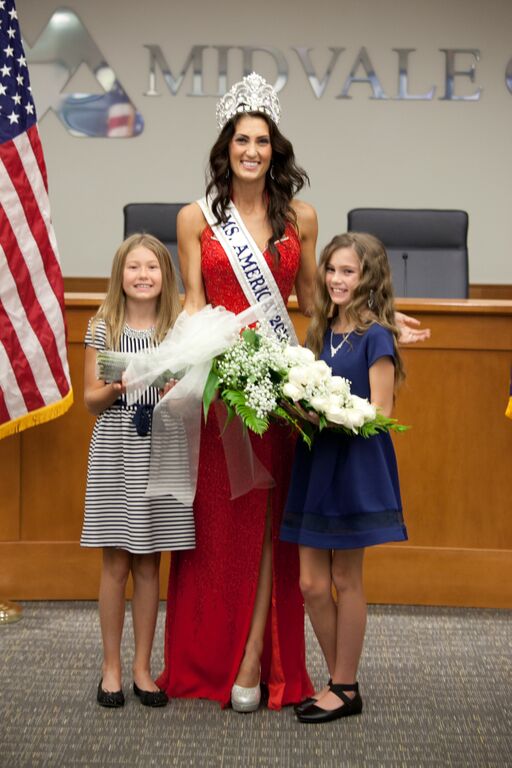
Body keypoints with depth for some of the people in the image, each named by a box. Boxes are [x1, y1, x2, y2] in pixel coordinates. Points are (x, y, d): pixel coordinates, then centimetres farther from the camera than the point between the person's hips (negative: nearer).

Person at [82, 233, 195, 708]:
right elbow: (91, 400, 2)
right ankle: (111, 667, 15)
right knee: (116, 563, 2)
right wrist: (115, 387, -18)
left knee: (148, 564, 6)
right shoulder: (102, 328, 1)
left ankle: (142, 668, 16)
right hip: (114, 452, -1)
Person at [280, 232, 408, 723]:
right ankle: (337, 680, 22)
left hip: (356, 466, -6)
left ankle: (346, 689, 18)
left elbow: (378, 412, -13)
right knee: (312, 583, 7)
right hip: (314, 462, 6)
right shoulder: (320, 332, 11)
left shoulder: (375, 336, -9)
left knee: (346, 581, 4)